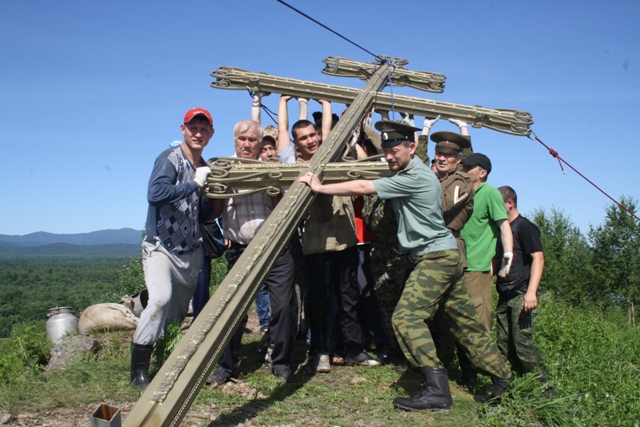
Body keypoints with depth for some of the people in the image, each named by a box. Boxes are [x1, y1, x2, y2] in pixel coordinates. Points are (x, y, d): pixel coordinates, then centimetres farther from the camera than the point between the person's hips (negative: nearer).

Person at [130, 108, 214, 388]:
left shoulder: (204, 167, 12)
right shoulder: (169, 159, -10)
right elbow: (155, 193, -29)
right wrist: (195, 184, -22)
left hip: (191, 251, 7)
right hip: (161, 247, -7)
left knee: (179, 312, 11)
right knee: (160, 298, -25)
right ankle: (138, 370, -17)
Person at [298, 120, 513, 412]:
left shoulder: (416, 177, -16)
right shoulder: (406, 174, 14)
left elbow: (362, 188, -20)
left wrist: (320, 187, -13)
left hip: (435, 256, -11)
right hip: (446, 257, 11)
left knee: (406, 317, -18)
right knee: (463, 320, 14)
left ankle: (436, 389, -18)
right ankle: (501, 377, 25)